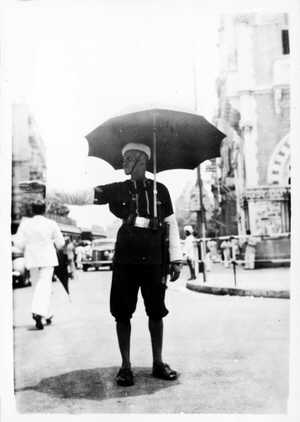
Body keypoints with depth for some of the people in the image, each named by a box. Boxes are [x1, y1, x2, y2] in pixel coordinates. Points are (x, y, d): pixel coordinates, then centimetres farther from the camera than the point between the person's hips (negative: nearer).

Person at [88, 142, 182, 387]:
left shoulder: (160, 190, 7)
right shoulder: (117, 190, 7)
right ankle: (125, 366, 16)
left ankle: (158, 363, 22)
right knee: (123, 314, 3)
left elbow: (171, 224, 8)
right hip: (125, 261, 0)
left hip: (154, 261, 0)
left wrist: (176, 259, 3)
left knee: (156, 313, 7)